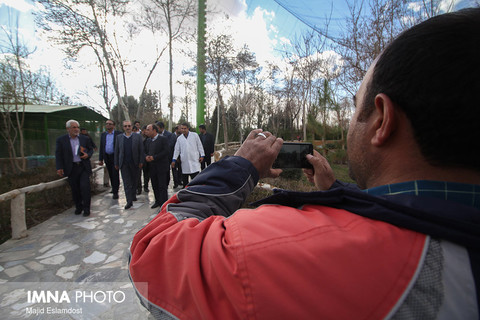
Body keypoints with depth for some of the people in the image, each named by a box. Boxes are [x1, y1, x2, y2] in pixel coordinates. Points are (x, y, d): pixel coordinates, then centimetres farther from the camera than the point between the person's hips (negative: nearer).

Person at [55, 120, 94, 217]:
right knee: (75, 189, 8)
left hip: (84, 167, 0)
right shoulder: (61, 140, 2)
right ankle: (78, 207, 26)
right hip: (71, 168, 0)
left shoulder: (85, 139, 5)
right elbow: (58, 155, 1)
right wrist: (59, 168, -7)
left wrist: (88, 155, -8)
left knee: (85, 187, -7)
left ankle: (86, 208, 6)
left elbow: (91, 149, 14)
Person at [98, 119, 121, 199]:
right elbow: (101, 147, 13)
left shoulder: (118, 134, -5)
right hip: (107, 157, 5)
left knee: (115, 174, -4)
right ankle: (114, 187, 30)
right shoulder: (103, 134, 11)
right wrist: (100, 159, 10)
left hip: (115, 157, -5)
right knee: (110, 174, 14)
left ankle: (115, 192, 1)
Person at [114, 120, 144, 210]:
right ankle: (129, 201, 1)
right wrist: (116, 163, 5)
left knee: (134, 181, 12)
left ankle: (133, 195, 33)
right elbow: (116, 151, 8)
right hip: (124, 163, 1)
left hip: (135, 163, 0)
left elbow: (141, 150, -1)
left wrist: (141, 162, -7)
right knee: (127, 182, -1)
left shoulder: (137, 136, 2)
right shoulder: (119, 137, 7)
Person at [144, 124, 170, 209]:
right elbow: (145, 151, 20)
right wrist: (146, 157, -4)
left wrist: (154, 157, -18)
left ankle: (163, 203, 4)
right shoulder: (148, 140, 15)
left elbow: (166, 151, -16)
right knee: (154, 186, 13)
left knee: (162, 186, -3)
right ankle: (158, 201, 25)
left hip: (161, 167, -7)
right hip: (152, 167, 7)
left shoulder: (163, 139, -7)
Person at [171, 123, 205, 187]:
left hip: (194, 160, -3)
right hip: (184, 162, 3)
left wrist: (202, 155, -1)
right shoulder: (179, 138, 10)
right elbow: (177, 150, 12)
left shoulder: (195, 135, 4)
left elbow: (199, 146, 5)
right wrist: (174, 159, 5)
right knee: (184, 179, 8)